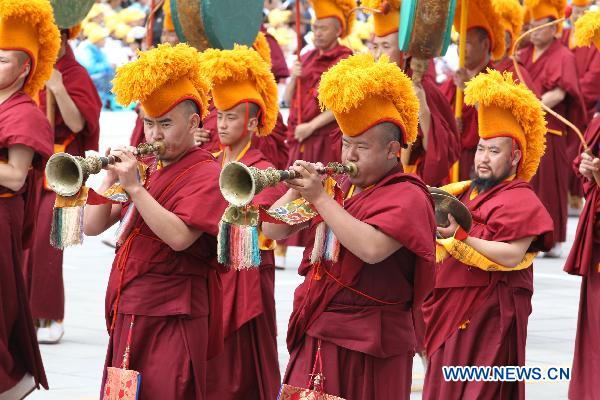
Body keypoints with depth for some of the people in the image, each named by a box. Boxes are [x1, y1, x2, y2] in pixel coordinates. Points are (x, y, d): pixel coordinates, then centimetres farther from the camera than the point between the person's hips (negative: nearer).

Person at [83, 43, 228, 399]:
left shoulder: (206, 174, -8)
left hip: (172, 316, -7)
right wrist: (112, 176, -5)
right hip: (127, 309, 7)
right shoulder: (143, 167, 13)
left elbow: (179, 237, -23)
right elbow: (92, 226, 9)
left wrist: (134, 187, -22)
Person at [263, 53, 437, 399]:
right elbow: (274, 230, 14)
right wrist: (297, 191, -5)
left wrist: (319, 198, -22)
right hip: (315, 336, 7)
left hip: (367, 345, -7)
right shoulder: (339, 186, 15)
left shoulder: (406, 196, -8)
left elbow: (372, 248, -26)